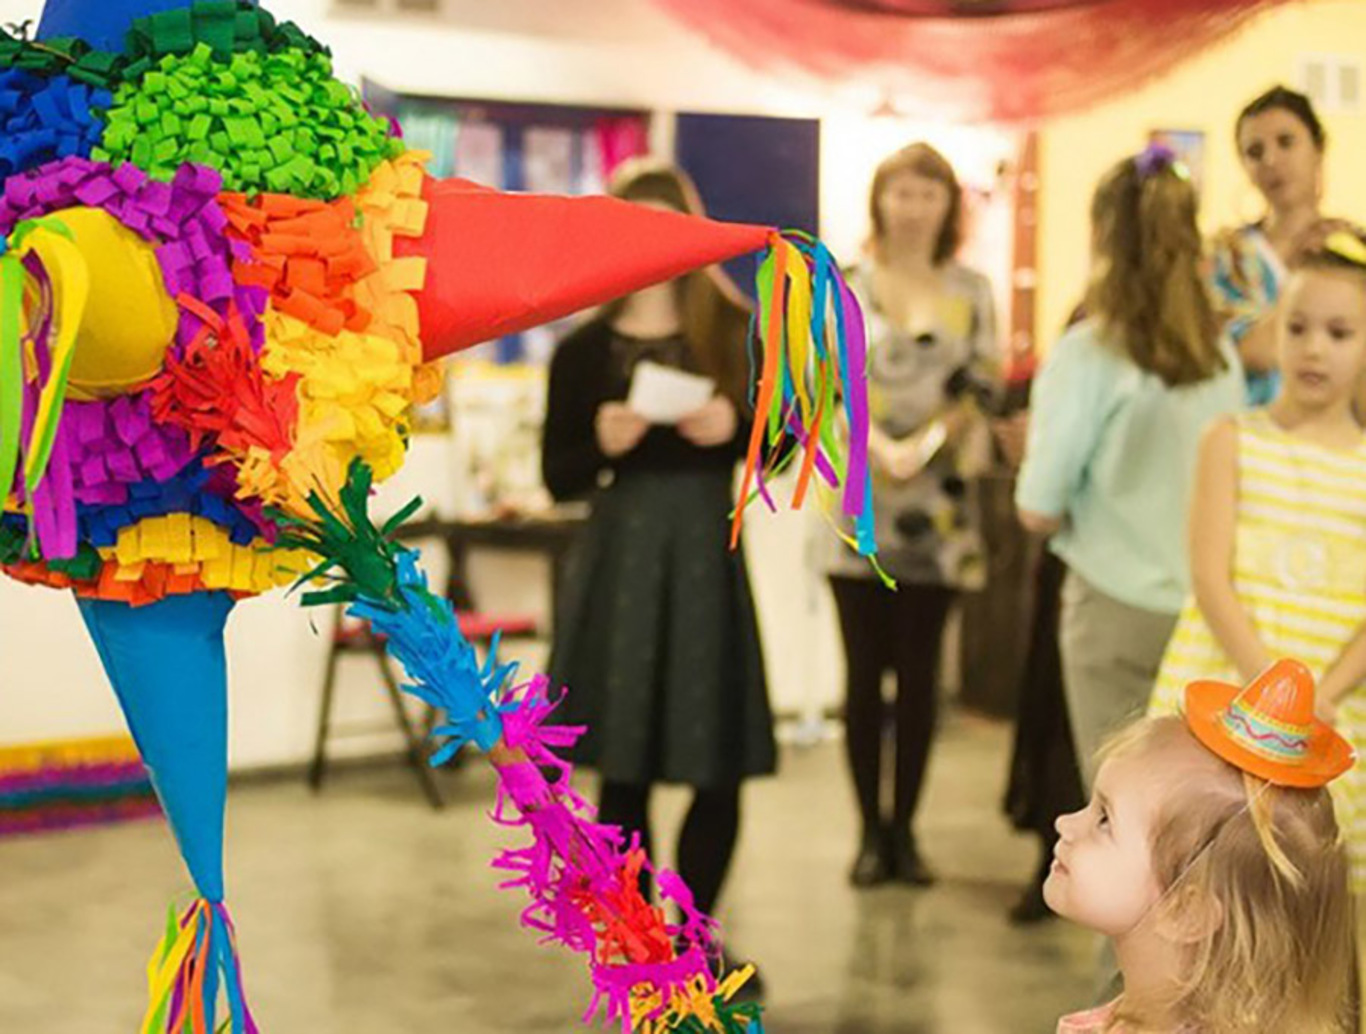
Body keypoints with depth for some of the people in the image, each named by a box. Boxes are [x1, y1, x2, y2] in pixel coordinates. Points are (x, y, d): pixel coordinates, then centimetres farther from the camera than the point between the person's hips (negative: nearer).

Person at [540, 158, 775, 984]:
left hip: (705, 549, 1)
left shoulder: (735, 328, 3)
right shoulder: (583, 348, 2)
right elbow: (559, 478, 3)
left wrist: (733, 429, -14)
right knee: (623, 770, 3)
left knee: (719, 769, 2)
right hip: (619, 554, 0)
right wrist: (601, 443, -16)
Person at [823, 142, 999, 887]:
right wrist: (881, 447, -19)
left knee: (918, 674, 5)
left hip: (936, 512, 1)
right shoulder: (846, 287, 4)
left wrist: (929, 442, -16)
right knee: (865, 673, 2)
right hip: (859, 498, -1)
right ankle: (871, 830, 10)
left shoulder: (971, 293, 8)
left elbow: (980, 390, 2)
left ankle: (905, 826, 14)